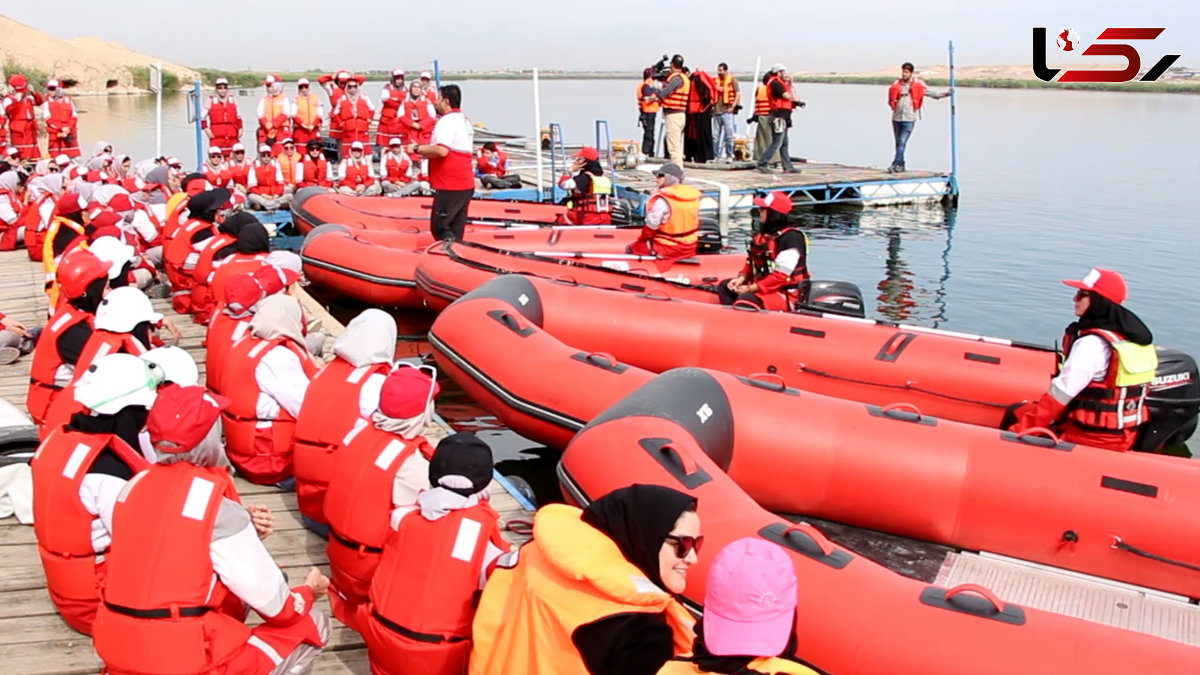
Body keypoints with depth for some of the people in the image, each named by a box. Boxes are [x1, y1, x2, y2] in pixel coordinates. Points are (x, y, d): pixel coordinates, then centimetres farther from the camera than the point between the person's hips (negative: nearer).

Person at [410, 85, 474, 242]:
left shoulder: (447, 121, -12)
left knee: (439, 227, -6)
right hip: (466, 184, 10)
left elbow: (441, 150, -25)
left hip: (450, 186, -10)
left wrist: (417, 149, -12)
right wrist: (425, 152, 21)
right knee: (455, 231, 11)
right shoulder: (465, 121, 19)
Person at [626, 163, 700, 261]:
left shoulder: (662, 199, -20)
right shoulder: (694, 195, 1)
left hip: (667, 250, -7)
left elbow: (651, 226, -15)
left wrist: (642, 238, 3)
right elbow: (696, 224, 10)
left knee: (630, 249, 12)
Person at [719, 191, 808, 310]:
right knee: (724, 287, 9)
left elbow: (781, 275, -23)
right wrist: (741, 278, -1)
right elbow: (752, 262, 19)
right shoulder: (763, 234, 9)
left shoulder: (790, 237, -19)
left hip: (786, 295, -10)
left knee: (746, 299, -32)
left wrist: (751, 288, -22)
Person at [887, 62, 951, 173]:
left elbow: (931, 94, 9)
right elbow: (890, 100, 17)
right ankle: (901, 165, 20)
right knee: (898, 143, 9)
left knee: (902, 142, -14)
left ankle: (895, 165, -16)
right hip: (896, 117, 3)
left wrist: (946, 94, 3)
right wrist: (894, 105, 0)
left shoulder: (918, 84, 3)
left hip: (909, 119, -3)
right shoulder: (897, 84, 7)